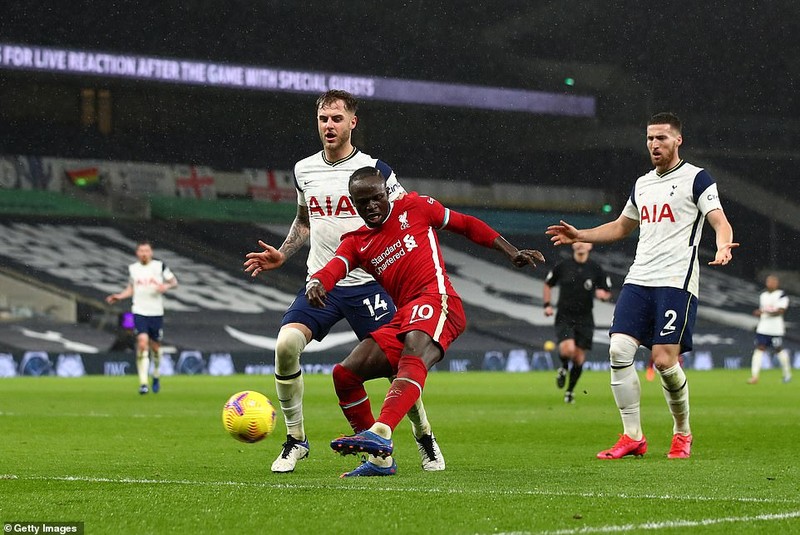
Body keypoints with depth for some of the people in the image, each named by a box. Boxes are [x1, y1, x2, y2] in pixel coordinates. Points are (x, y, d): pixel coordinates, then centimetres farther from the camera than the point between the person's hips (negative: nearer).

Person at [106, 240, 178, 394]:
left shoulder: (160, 266, 0)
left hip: (156, 312, 0)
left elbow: (174, 281, 6)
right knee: (142, 343, -17)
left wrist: (166, 286, -15)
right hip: (139, 312, 0)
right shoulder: (132, 268, 7)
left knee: (155, 346, 10)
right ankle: (143, 383, -18)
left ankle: (156, 377, 36)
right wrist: (119, 296, 4)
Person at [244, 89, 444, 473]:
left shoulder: (375, 170, -4)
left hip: (366, 282, -3)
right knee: (286, 344, -20)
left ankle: (425, 439, 19)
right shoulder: (303, 170, 9)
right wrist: (282, 255, 13)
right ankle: (295, 439, -5)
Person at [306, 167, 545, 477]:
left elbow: (466, 225, 20)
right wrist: (315, 284, -26)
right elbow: (331, 271, 0)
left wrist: (512, 254, 14)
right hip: (403, 318, 7)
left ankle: (380, 434, -60)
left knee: (413, 355, -35)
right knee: (344, 374, -1)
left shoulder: (413, 207, 14)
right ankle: (380, 459, 6)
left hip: (436, 299, -6)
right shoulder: (355, 243, 20)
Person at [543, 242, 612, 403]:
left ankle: (570, 391, 23)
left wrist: (603, 294, -15)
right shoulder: (562, 266, 0)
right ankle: (563, 368, 11)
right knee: (567, 349, -24)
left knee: (579, 358, 2)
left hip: (585, 320, 1)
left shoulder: (596, 269, 1)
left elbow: (608, 292, 8)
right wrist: (547, 305, 3)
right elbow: (548, 284, 14)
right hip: (564, 318, -1)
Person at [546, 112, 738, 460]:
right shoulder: (642, 184, 20)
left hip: (676, 282, -6)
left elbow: (720, 222, -9)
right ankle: (632, 437, 0)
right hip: (638, 279, 6)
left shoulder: (696, 179, 0)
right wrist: (579, 235, 24)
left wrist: (722, 247, -31)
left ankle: (682, 434, 11)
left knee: (664, 360, -12)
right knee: (619, 350, -8)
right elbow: (621, 227, 35)